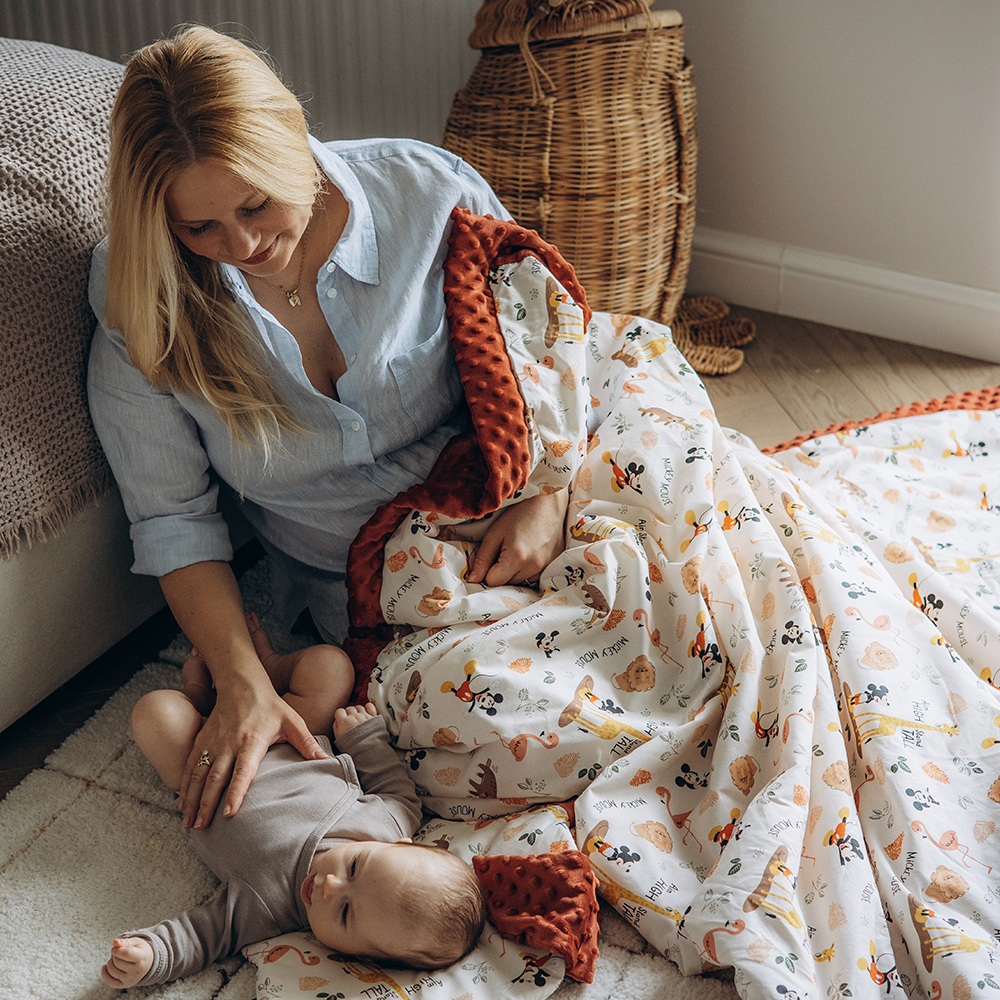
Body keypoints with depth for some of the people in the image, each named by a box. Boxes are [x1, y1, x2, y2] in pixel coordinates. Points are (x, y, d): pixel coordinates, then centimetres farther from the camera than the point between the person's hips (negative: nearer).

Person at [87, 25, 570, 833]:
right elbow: (171, 517, -9)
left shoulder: (429, 194, -17)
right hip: (341, 587, 0)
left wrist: (544, 495, -19)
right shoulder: (140, 292, -14)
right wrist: (243, 685, -19)